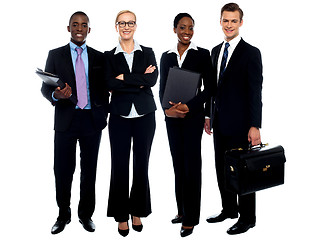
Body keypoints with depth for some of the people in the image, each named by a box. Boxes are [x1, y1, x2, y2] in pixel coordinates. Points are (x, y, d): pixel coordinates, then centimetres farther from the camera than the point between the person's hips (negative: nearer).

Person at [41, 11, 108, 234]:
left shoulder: (99, 57, 9)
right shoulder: (55, 55, 6)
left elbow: (104, 89, 12)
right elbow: (45, 87, 1)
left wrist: (104, 114, 4)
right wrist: (56, 95, -20)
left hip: (92, 121, 1)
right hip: (66, 121, -1)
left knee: (90, 170, 9)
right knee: (63, 171, 2)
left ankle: (86, 214, 23)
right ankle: (64, 215, 20)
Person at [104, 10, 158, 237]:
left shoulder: (148, 53, 8)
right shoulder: (109, 56, 6)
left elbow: (153, 79, -10)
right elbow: (110, 84, -10)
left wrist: (125, 78, -11)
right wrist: (140, 81, -12)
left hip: (145, 115, 1)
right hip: (120, 116, 0)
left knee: (142, 165, 6)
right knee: (120, 166, 2)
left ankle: (137, 212, 23)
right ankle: (121, 215, 17)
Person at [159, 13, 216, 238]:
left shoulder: (202, 54, -1)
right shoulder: (167, 56, 10)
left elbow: (210, 87, -5)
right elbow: (162, 88, 8)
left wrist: (188, 106, -16)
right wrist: (167, 108, -11)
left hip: (193, 116, -4)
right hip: (172, 117, 4)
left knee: (191, 165, -2)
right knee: (178, 164, 11)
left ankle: (190, 219, 8)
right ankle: (182, 210, 24)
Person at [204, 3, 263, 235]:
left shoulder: (251, 53, -9)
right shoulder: (216, 51, 12)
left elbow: (256, 92, -13)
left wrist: (255, 126, -18)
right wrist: (209, 115, 15)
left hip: (239, 123, -7)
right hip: (220, 121, 7)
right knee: (222, 169, 15)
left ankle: (247, 218, 17)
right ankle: (229, 209, 32)